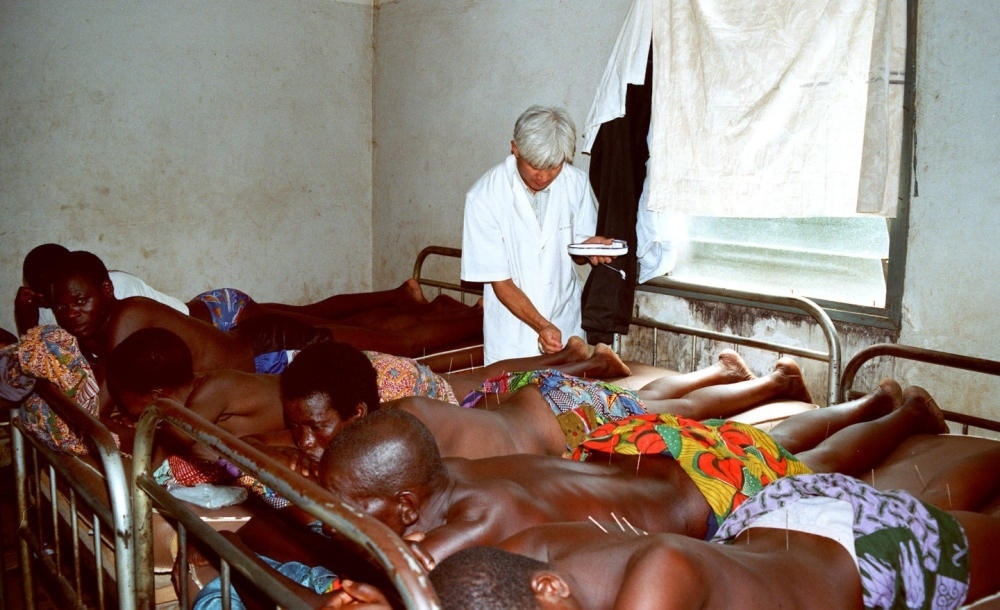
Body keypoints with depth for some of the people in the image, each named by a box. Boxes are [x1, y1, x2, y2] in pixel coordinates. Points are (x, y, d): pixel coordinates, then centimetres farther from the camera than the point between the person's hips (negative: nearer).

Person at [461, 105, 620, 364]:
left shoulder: (577, 183, -6)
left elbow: (576, 254, 8)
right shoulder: (483, 197, -16)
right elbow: (499, 281, -14)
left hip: (565, 324, 3)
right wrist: (541, 325, -25)